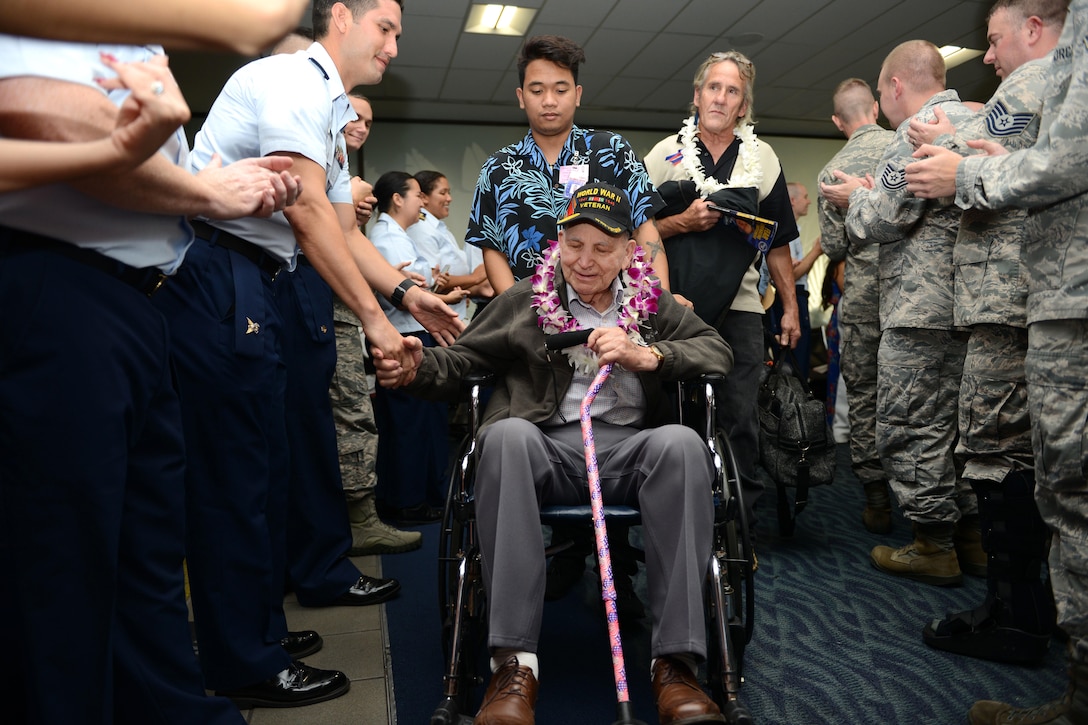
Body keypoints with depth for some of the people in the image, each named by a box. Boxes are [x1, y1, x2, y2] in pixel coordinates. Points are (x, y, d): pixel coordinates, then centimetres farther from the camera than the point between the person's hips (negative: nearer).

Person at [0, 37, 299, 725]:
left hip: (133, 306, 10)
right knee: (64, 576, 0)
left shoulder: (143, 49, 23)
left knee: (152, 555, 15)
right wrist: (210, 191, -11)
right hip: (56, 298, -9)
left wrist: (236, 187, 4)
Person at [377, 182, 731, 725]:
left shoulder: (650, 303, 18)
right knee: (505, 434, -34)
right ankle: (514, 662, -32)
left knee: (682, 442, -31)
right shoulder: (525, 300, 16)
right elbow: (459, 361, 9)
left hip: (630, 447, 1)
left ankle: (675, 661, -28)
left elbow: (719, 352, 7)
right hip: (551, 448, 0)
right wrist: (413, 367, -14)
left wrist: (645, 355, -9)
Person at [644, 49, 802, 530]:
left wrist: (791, 308, 9)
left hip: (740, 308, 1)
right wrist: (683, 223, -11)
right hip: (677, 305, -1)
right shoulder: (664, 155, 8)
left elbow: (778, 243, 14)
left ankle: (741, 523, 9)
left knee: (740, 418, -1)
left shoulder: (763, 158, 13)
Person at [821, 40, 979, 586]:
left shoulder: (922, 129, -12)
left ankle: (934, 546, 7)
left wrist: (856, 197, 5)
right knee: (959, 421, 17)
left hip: (923, 310, -10)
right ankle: (973, 535, 25)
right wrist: (866, 197, 20)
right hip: (970, 306, 10)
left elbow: (884, 217, -17)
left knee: (909, 429, -1)